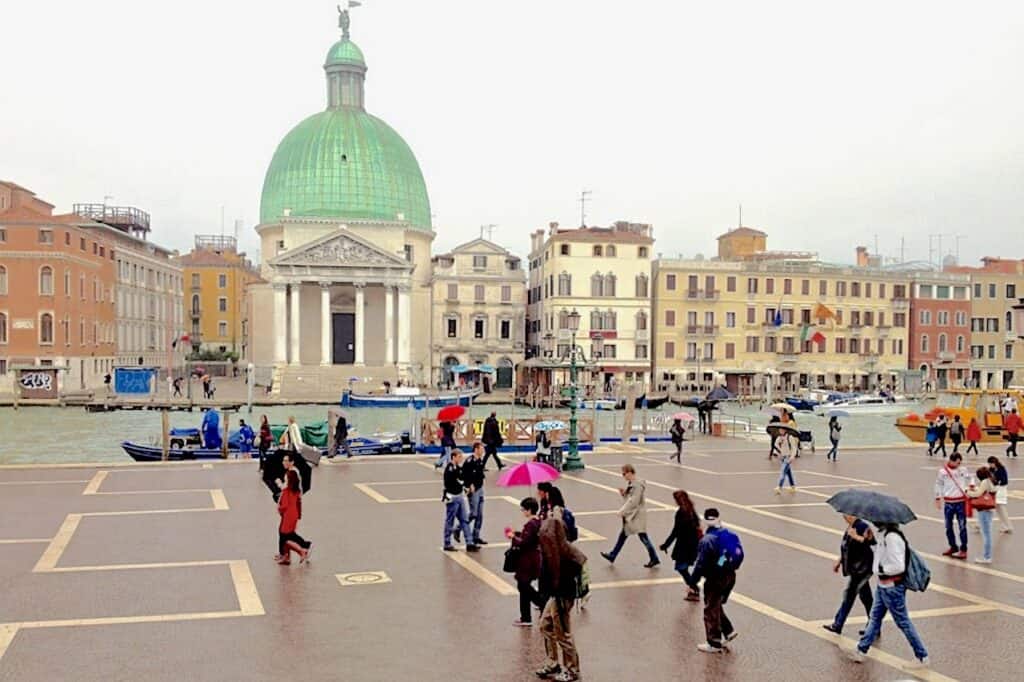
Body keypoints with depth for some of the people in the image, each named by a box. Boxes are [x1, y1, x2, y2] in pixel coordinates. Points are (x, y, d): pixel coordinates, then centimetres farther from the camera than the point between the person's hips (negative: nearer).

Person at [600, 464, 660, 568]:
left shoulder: (638, 485, -20)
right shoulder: (630, 484, 9)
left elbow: (633, 501, -24)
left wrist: (622, 511, -20)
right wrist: (623, 493, -2)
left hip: (637, 514, -10)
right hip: (630, 514, 10)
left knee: (643, 536, -4)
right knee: (623, 535, 16)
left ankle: (654, 559, 5)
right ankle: (612, 555, 24)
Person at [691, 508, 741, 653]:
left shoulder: (707, 540, -22)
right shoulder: (731, 535, -1)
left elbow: (701, 564, -20)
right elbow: (739, 555, 7)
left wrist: (693, 582, -10)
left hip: (715, 580, -7)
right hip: (730, 576, 7)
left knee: (711, 611, 9)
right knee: (717, 606, 27)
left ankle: (714, 644, 18)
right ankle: (728, 631, 25)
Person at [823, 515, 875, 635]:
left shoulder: (862, 527, -17)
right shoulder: (849, 527, 11)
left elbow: (872, 542, -30)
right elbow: (846, 547, 21)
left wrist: (856, 536, -31)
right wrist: (839, 562, 23)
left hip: (862, 568, -9)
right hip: (855, 568, 9)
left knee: (848, 595, -3)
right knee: (865, 596, 14)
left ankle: (837, 625, 3)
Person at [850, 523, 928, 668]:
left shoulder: (892, 537, -27)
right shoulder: (883, 533, 2)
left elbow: (898, 566, -29)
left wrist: (880, 569, -17)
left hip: (892, 587, -10)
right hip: (882, 585, 10)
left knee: (903, 622, 4)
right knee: (875, 617, 18)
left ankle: (922, 657, 18)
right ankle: (861, 650, 29)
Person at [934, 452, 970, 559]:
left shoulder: (963, 470, 0)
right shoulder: (942, 471, -2)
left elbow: (969, 480, 12)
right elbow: (938, 485, 6)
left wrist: (968, 490, -3)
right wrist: (938, 499, 7)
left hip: (961, 501, -1)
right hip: (948, 502, 1)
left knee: (962, 526, -2)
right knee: (948, 526, 10)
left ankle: (963, 549, 5)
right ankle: (953, 547, 27)